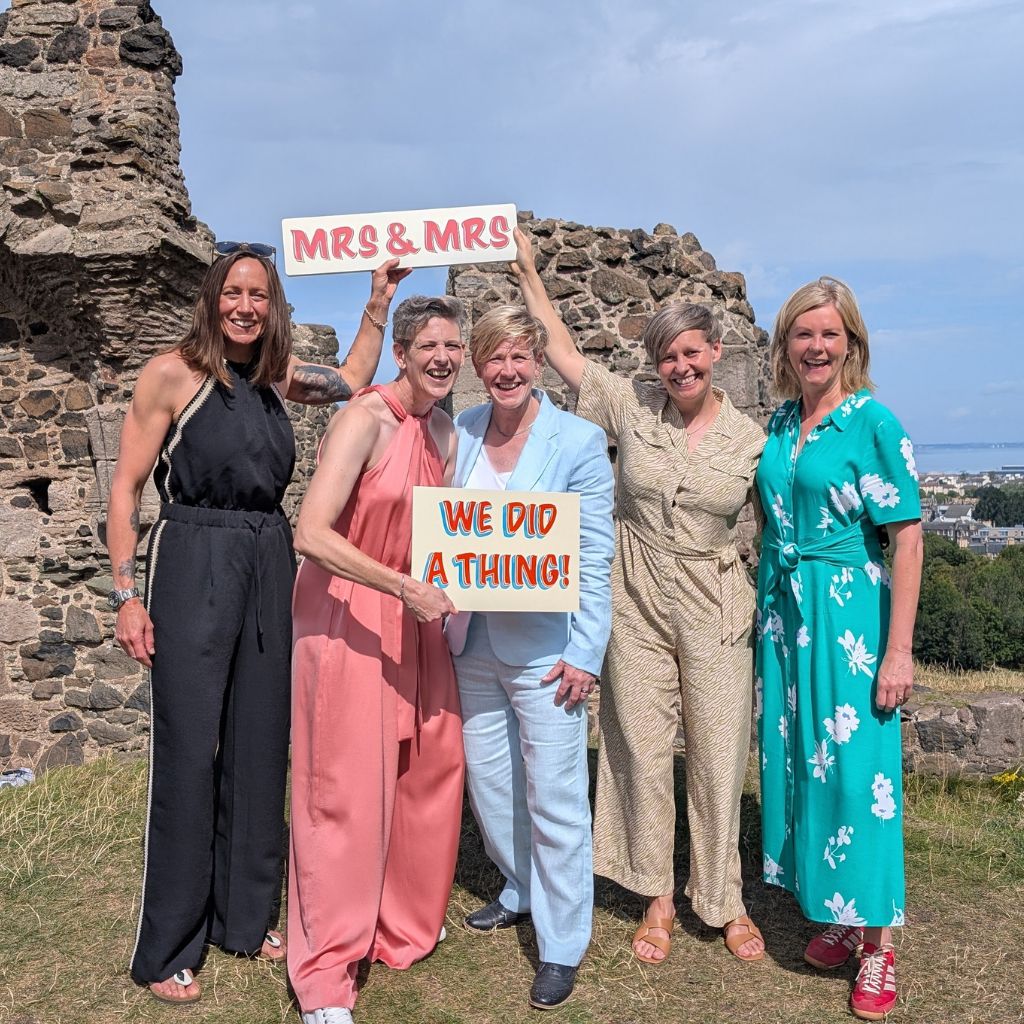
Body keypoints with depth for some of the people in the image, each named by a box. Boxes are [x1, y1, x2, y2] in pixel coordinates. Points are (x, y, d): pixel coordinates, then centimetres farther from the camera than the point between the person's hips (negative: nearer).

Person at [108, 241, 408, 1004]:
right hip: (193, 563, -5)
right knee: (189, 749, -2)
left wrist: (378, 304, 18)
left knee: (261, 745, 10)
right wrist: (127, 594, -9)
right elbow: (126, 487, -5)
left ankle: (244, 917, 26)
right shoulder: (174, 373, -6)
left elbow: (351, 384, 26)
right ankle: (167, 949, 12)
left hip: (270, 566, 6)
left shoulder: (277, 374, 9)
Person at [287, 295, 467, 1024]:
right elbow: (312, 534, -24)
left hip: (415, 617, 7)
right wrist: (405, 588, -25)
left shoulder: (446, 432, 7)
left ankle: (406, 925, 34)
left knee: (430, 770, 11)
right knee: (347, 790, -1)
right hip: (348, 616, -7)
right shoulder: (366, 419, -17)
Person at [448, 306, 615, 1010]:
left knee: (554, 797, 0)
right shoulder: (460, 433, 5)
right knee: (487, 781, 17)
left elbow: (596, 558, -9)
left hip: (543, 646, -5)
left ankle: (562, 945, 16)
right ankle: (522, 892, 41)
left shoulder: (579, 441, -8)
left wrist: (586, 654, -14)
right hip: (472, 641, 5)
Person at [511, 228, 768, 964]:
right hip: (636, 605, 1)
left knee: (719, 757, 5)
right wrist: (528, 272, 4)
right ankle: (659, 897, 24)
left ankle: (726, 901, 24)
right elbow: (563, 352, 4)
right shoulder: (632, 407, 1)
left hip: (715, 612, 0)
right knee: (642, 752, 7)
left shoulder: (750, 440, 0)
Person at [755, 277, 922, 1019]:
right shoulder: (780, 424, 8)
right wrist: (767, 611, 11)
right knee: (796, 759, 11)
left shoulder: (873, 423, -10)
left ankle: (879, 944, 13)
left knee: (856, 769, -3)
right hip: (782, 615, 6)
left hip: (849, 617, -6)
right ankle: (836, 916, 28)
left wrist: (899, 651, -15)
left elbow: (907, 539, -12)